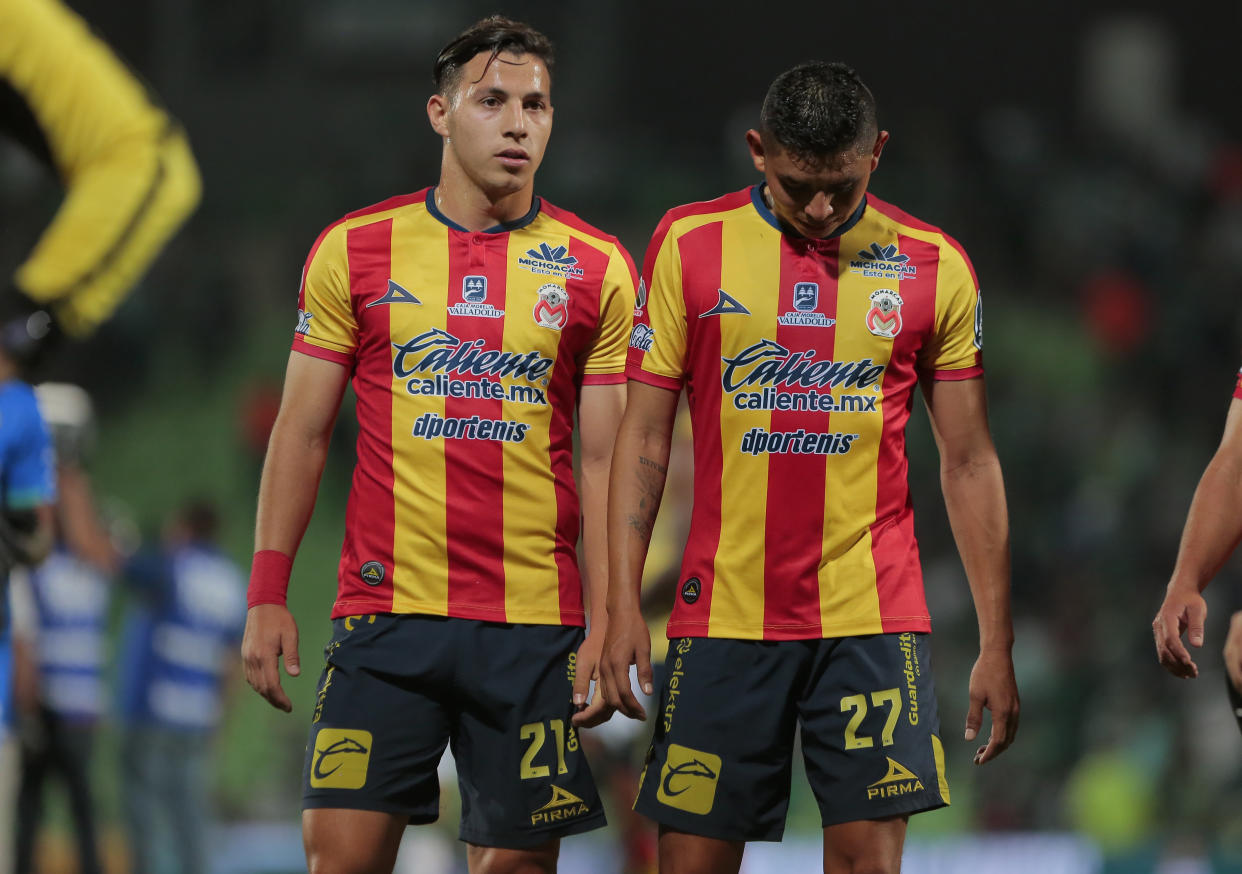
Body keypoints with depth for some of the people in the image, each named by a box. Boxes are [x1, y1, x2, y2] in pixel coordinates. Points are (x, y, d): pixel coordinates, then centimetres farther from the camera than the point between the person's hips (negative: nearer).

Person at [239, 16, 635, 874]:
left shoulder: (596, 270, 4)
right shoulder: (355, 251, 5)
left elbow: (605, 459, 5)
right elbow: (302, 431, 8)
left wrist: (607, 628, -2)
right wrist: (268, 593, 1)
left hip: (536, 625, 0)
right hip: (386, 611, 0)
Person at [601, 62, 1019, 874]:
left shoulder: (932, 266, 4)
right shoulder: (690, 244, 3)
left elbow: (969, 461, 8)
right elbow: (644, 434, 5)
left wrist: (997, 643, 4)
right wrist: (623, 606, -4)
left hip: (872, 620, 0)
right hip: (722, 616, 0)